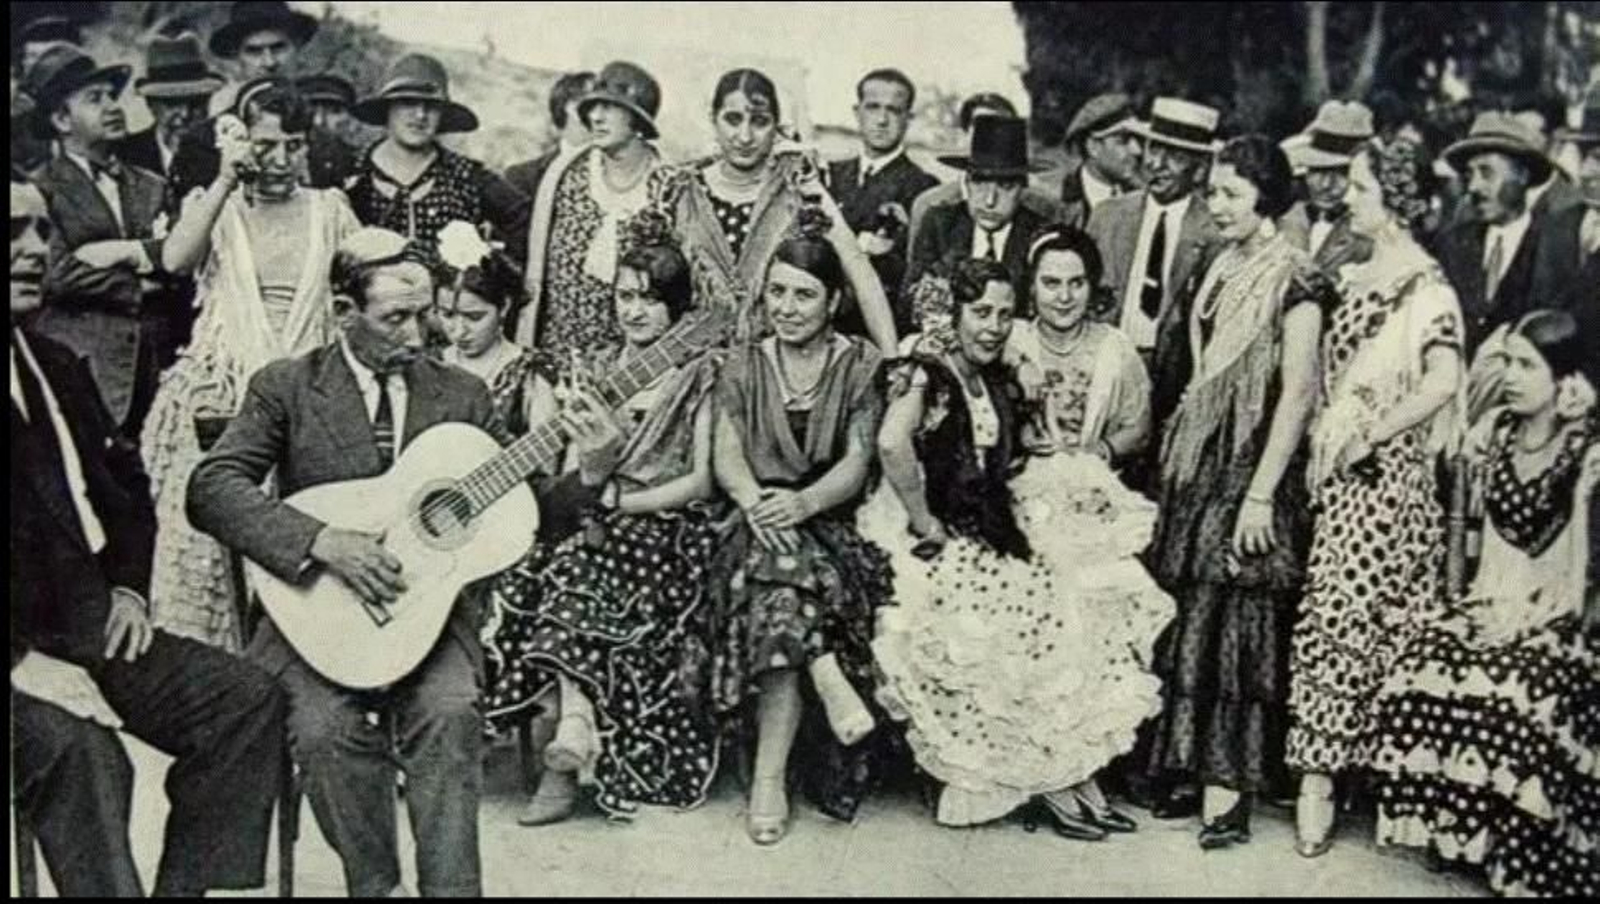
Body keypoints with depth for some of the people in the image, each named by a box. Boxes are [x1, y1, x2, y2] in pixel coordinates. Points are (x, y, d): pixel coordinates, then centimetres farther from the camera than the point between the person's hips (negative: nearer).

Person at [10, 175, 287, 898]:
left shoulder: (55, 364, 17)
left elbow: (124, 478, 26)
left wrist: (127, 587, 10)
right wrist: (19, 658, -23)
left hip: (84, 621, 8)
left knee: (248, 699, -5)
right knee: (80, 751, -33)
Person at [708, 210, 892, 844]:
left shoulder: (862, 367, 6)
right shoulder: (743, 368, 12)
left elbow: (857, 463, -5)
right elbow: (726, 455, 0)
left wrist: (803, 502, -26)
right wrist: (753, 501, -24)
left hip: (833, 524, -2)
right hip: (762, 522, 2)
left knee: (778, 596, -32)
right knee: (774, 559, -35)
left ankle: (770, 776, -33)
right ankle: (828, 681, -35)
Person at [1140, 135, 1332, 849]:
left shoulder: (1294, 280, -11)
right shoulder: (1223, 269, 12)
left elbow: (1299, 392, -16)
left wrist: (1260, 495, -20)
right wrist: (1174, 460, 10)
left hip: (1252, 470, -7)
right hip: (1200, 466, 8)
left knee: (1232, 624, -5)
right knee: (1188, 620, 9)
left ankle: (1227, 791, 0)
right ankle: (1183, 770, 17)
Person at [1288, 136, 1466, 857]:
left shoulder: (1426, 284, -9)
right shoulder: (1353, 277, 14)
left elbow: (1443, 381, -18)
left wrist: (1365, 433, -15)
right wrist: (1328, 433, 5)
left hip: (1387, 471, -7)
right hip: (1340, 471, 7)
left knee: (1340, 614, -9)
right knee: (1352, 618, 8)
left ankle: (1317, 777, -5)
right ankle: (1322, 769, 11)